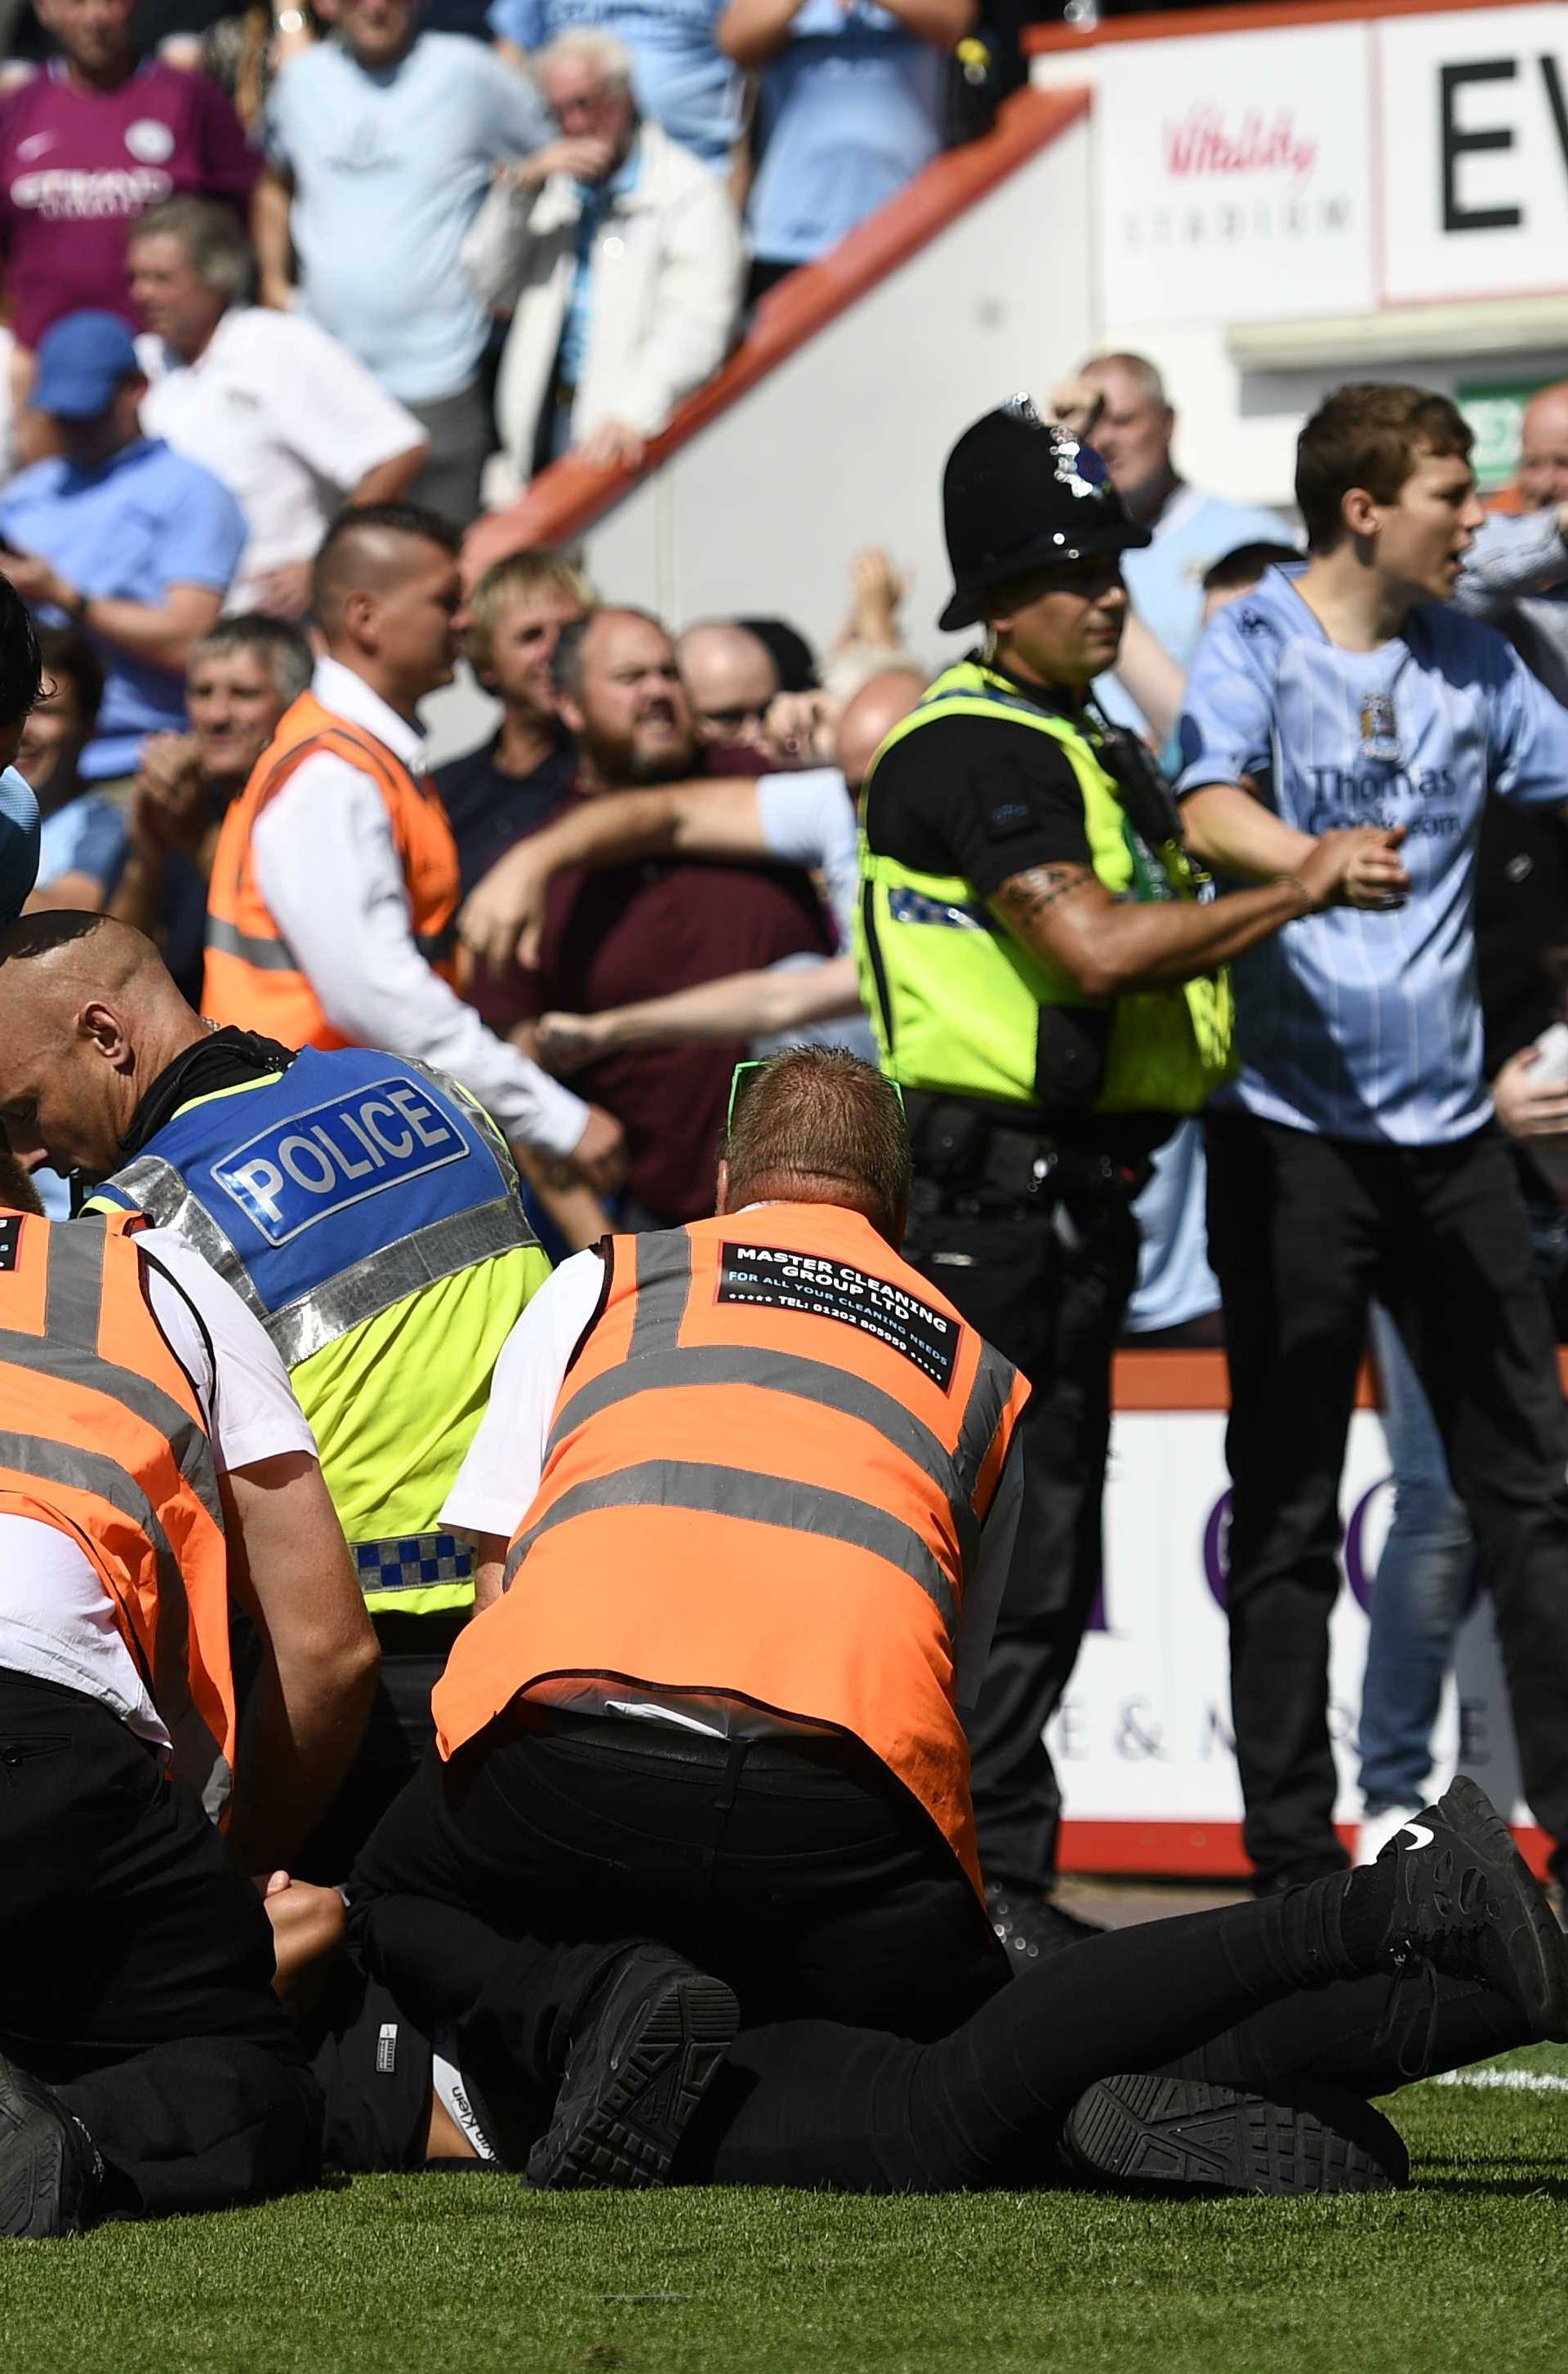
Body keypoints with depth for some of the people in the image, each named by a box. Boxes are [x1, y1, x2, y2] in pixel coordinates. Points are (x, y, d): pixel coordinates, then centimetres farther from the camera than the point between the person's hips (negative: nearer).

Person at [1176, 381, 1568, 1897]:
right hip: (1295, 1126, -5)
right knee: (1288, 1507, 1)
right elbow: (1210, 809, -24)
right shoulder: (1255, 646, -7)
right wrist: (1311, 862, -44)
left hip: (1445, 1123, 5)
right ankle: (1292, 1852, 6)